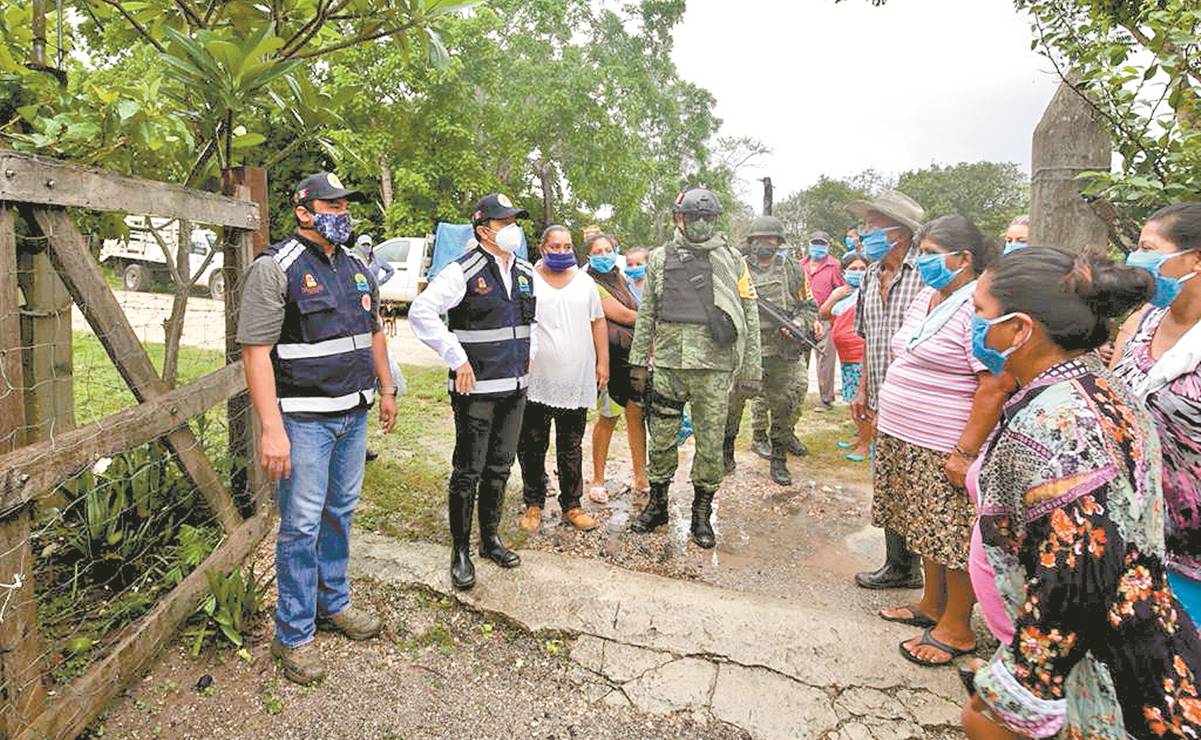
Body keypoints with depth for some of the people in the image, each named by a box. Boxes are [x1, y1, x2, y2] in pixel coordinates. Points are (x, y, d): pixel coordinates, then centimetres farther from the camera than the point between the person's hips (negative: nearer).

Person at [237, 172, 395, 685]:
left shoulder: (357, 268, 12)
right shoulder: (275, 268, -12)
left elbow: (373, 332, 23)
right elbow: (256, 351, -17)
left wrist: (386, 389, 21)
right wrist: (271, 428, -24)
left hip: (353, 415, 7)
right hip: (304, 419, -7)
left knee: (341, 512, 17)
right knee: (301, 524, 0)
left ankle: (333, 603, 34)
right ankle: (293, 635, 14)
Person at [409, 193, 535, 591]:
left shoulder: (525, 272, 10)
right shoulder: (463, 273, -13)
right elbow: (421, 311, -22)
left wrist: (529, 352, 16)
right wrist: (457, 358, -21)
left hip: (515, 388, 7)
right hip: (476, 390, -7)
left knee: (499, 469, 16)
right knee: (468, 472, 1)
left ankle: (490, 539, 32)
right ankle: (461, 551, 15)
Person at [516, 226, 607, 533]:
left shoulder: (585, 282, 11)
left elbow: (598, 323, 14)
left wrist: (603, 362, 8)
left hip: (576, 383, 2)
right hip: (536, 382, -2)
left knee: (571, 450, 10)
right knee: (532, 448, 6)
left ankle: (571, 506, 20)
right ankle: (534, 505, 20)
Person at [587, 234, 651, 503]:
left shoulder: (622, 279, 17)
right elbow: (622, 315, -11)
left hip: (634, 353, 6)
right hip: (611, 356, -6)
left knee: (637, 415, 8)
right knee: (608, 418, 1)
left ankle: (640, 477, 18)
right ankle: (598, 481, 15)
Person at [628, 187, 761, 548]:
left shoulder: (731, 260, 4)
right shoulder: (660, 259, 8)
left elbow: (750, 316, 4)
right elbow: (646, 314, 11)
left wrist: (751, 368, 0)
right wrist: (639, 361, 7)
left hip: (714, 367, -1)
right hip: (668, 364, 1)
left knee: (710, 444, 5)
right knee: (661, 439, 9)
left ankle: (701, 514, 20)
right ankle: (656, 505, 27)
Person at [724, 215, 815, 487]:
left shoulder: (792, 270, 7)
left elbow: (809, 307, 11)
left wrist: (799, 324, -8)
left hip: (783, 354, 1)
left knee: (784, 409, 6)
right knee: (732, 404, 5)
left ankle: (779, 461, 19)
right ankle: (726, 451, 25)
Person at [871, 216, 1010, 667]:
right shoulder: (926, 298, 12)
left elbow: (995, 386, -23)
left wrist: (966, 452, -24)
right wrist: (888, 417, 18)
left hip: (947, 452, -9)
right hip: (907, 443, 9)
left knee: (954, 537, 4)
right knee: (930, 529, 20)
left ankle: (957, 629, 20)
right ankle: (931, 605, 36)